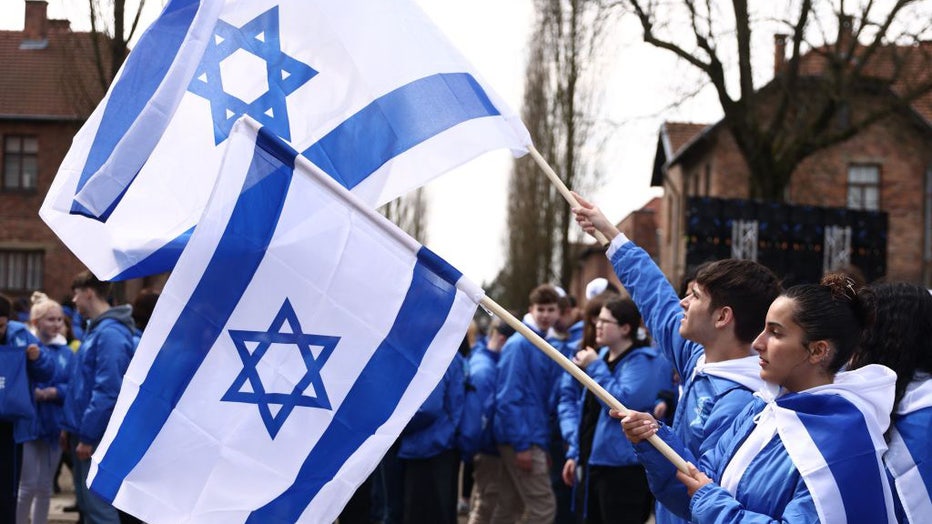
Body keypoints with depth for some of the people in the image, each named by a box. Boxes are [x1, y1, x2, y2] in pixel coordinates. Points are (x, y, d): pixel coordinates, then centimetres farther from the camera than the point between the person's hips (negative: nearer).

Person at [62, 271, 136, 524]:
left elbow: (108, 391, -23)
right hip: (84, 431, 10)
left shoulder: (110, 334, -17)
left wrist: (88, 435, -21)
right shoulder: (96, 330, 14)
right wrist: (73, 427, 16)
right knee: (86, 502, 16)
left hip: (96, 436, -10)